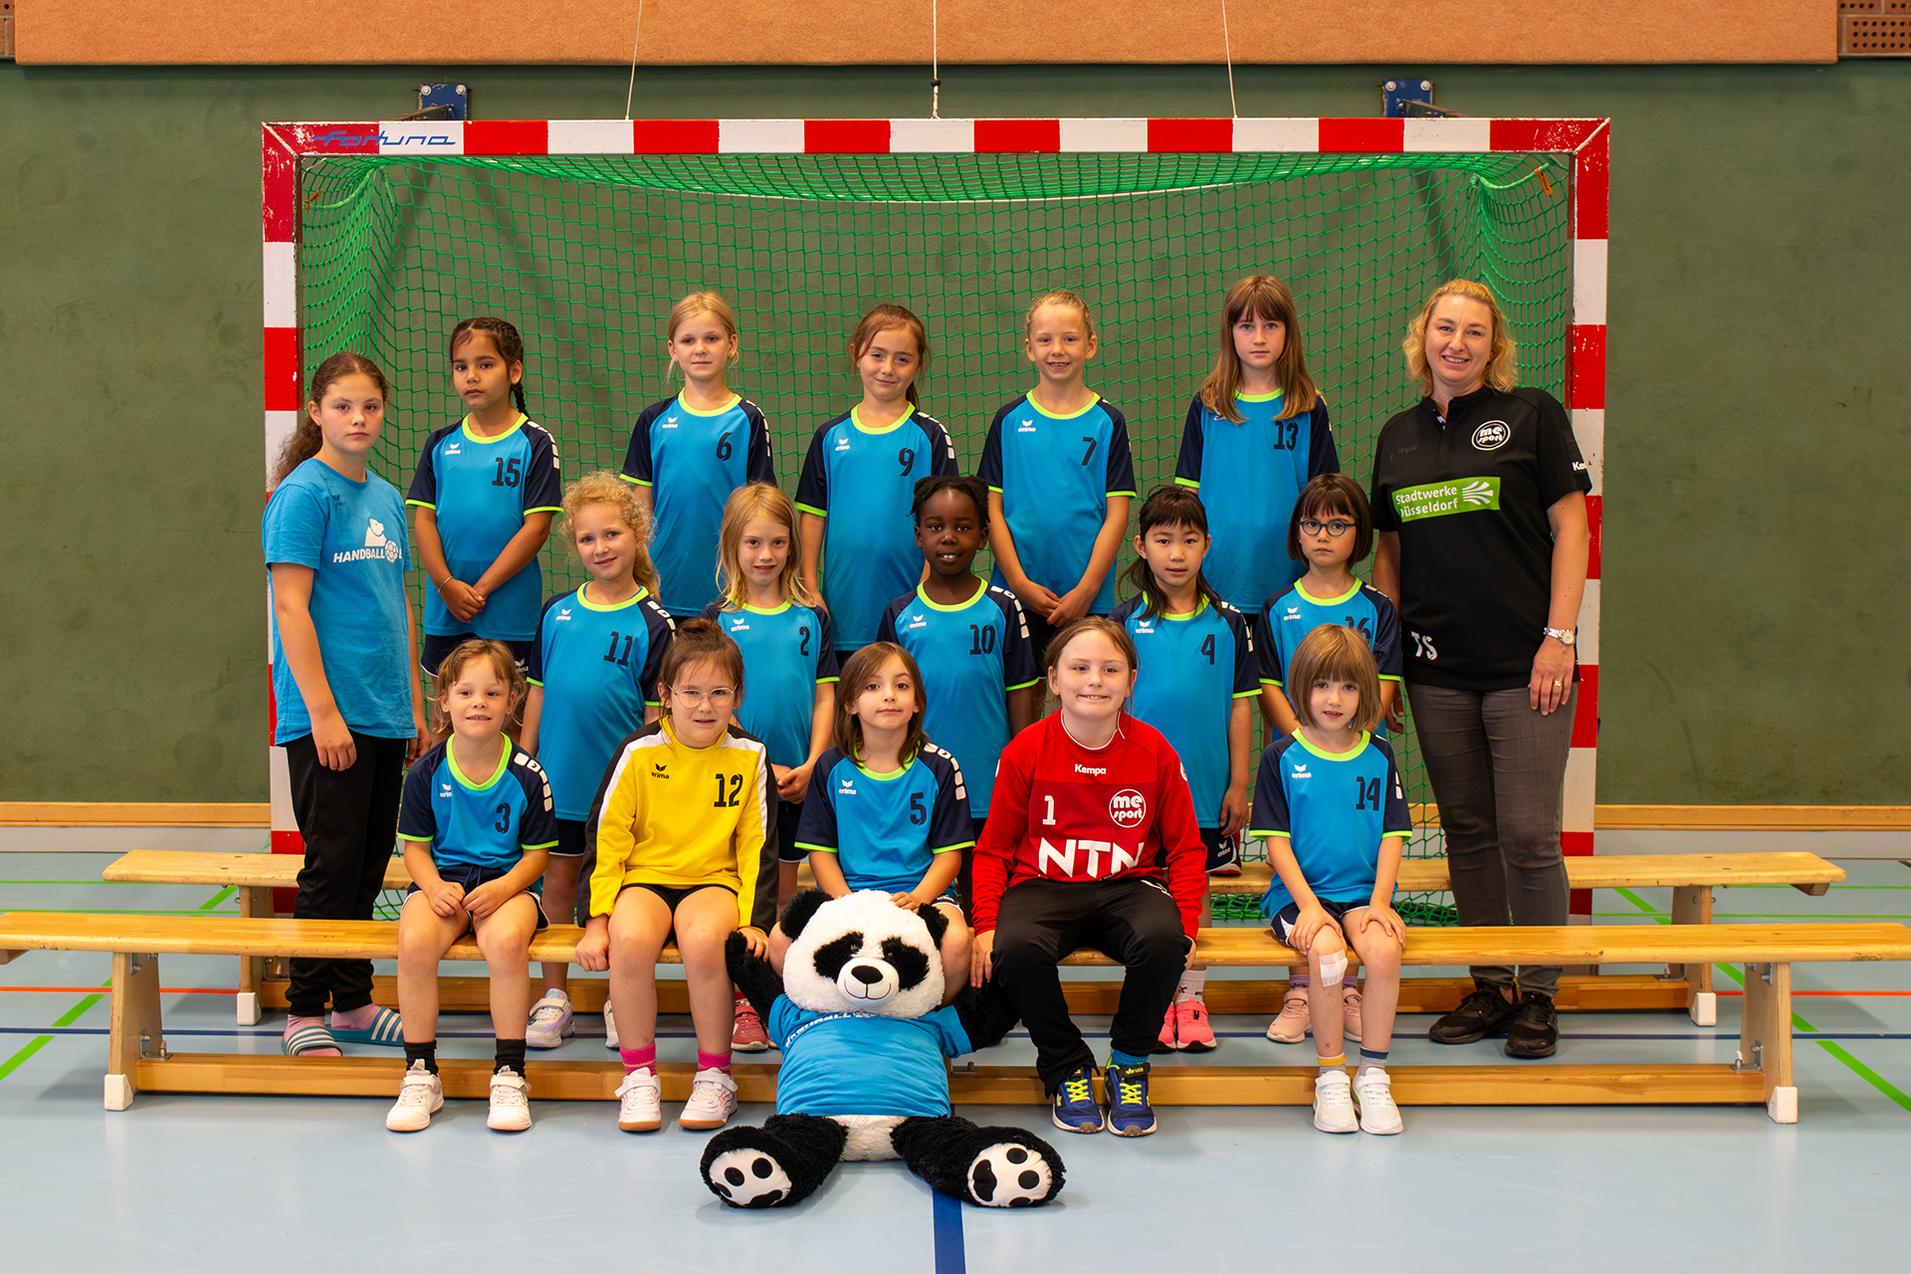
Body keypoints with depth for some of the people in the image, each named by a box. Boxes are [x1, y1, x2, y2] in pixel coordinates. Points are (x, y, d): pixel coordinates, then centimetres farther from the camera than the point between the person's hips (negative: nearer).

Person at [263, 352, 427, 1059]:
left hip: (384, 716, 7)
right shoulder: (303, 494, -9)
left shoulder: (387, 498, 13)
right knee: (332, 864, -3)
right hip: (327, 715, -7)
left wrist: (414, 704, 16)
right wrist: (323, 711, -17)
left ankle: (352, 1000, 22)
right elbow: (292, 607, -14)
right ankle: (304, 1012, 8)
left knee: (369, 863, 12)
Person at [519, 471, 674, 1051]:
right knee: (559, 882, 10)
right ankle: (555, 998, 21)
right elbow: (539, 691, 11)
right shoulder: (557, 612, 5)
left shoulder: (652, 623, -5)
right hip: (559, 779, 3)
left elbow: (656, 712, -4)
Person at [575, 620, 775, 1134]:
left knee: (702, 941, -34)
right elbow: (605, 837, -1)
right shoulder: (639, 752, -2)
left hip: (714, 880, 0)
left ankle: (714, 1075, -14)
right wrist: (596, 921, -8)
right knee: (631, 940, -34)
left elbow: (757, 846, 5)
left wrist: (756, 920, -7)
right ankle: (639, 1076, -16)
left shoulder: (749, 757, 2)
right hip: (644, 877, 0)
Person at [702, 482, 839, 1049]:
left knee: (785, 889, 8)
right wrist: (761, 765, -11)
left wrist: (810, 765, -7)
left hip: (799, 778, 2)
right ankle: (743, 1003, 7)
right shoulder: (718, 618, -1)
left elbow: (824, 697, 6)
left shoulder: (811, 617, 6)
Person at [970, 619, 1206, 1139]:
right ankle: (1066, 1067, -6)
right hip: (1043, 885, 0)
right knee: (1015, 947, -35)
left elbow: (1186, 849, 8)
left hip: (1129, 884, 1)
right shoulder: (1027, 751, 0)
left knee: (1161, 939, -35)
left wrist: (1185, 924, -7)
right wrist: (986, 924, -9)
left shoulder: (1154, 752, 2)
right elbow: (993, 849, 6)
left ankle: (1129, 1063, -6)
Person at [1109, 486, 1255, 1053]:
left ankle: (1191, 997, 17)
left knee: (1196, 889, 8)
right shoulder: (1126, 621, 0)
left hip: (1206, 787, 1)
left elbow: (1239, 707, 4)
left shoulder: (1228, 624, 2)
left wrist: (1238, 784, 2)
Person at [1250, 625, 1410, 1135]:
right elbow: (1276, 842, -2)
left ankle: (1373, 1074, -13)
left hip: (1362, 892, 2)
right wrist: (1308, 905, -13)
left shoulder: (1379, 756, 9)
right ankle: (1330, 1076, -14)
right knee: (1326, 952, -32)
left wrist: (1380, 902, -8)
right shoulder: (1282, 758, 2)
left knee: (1384, 949, -29)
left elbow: (1392, 836, 6)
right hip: (1298, 892, -2)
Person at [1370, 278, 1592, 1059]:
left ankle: (1539, 994, 8)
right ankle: (1489, 987, 20)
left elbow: (1571, 528, -3)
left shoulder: (1530, 415, 0)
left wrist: (1559, 637, -10)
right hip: (1437, 671, 5)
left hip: (1523, 666, -4)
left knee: (1528, 835, -5)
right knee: (1466, 834, 10)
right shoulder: (1398, 436, 12)